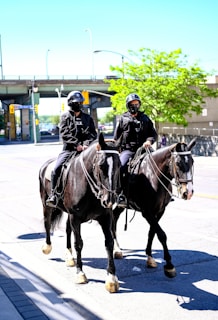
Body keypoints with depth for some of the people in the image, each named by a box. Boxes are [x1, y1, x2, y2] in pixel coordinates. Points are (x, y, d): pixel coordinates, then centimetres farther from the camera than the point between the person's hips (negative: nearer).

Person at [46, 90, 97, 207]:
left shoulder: (87, 118, 17)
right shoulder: (65, 117, 9)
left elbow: (93, 134, 7)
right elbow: (65, 134, -4)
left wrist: (87, 144, -13)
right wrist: (77, 144, -15)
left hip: (84, 149, 2)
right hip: (69, 150, -2)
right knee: (57, 169, -20)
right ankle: (53, 195, -11)